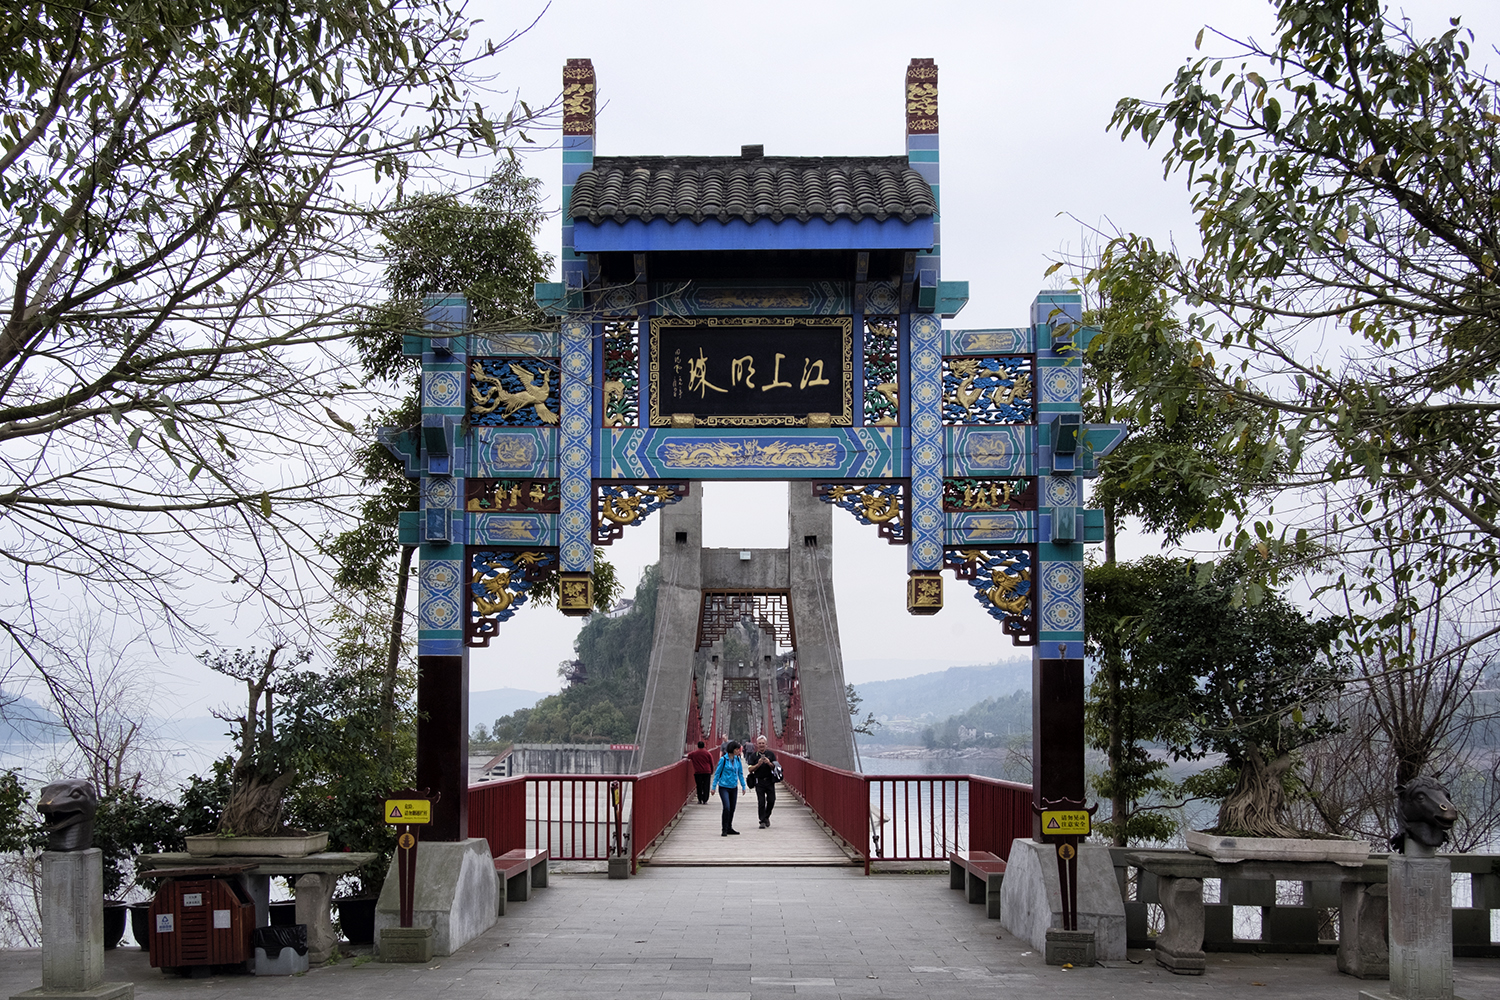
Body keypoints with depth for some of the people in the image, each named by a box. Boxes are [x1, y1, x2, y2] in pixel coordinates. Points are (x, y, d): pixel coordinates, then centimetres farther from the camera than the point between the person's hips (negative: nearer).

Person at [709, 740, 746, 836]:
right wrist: (714, 787, -4)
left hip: (734, 788, 5)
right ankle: (724, 830, -6)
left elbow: (740, 773, 13)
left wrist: (743, 786, 12)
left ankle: (729, 828, 23)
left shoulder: (738, 759, 3)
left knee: (732, 809, 10)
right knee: (727, 807, -15)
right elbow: (717, 773, -5)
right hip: (724, 787, -5)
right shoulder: (723, 759, -11)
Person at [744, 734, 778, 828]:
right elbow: (750, 769, -2)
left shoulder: (771, 754, 7)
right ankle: (762, 821, 1)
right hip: (759, 781, -1)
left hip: (770, 781, 1)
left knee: (771, 800, 0)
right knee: (761, 802, -5)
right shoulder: (753, 755, 4)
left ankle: (767, 816, 25)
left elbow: (775, 767, 5)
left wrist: (769, 763, -14)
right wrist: (758, 764, -17)